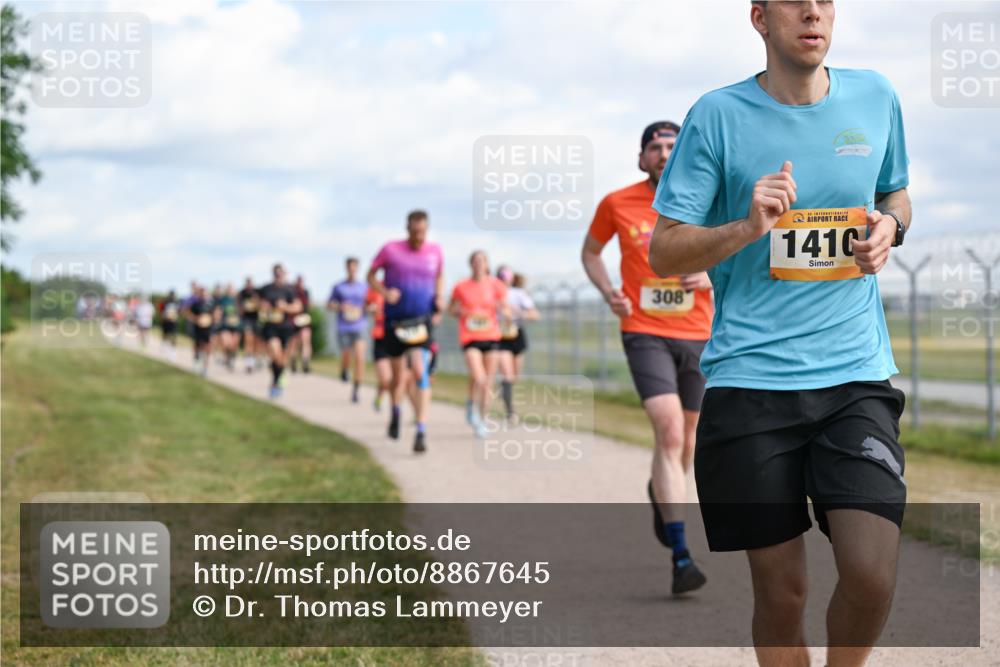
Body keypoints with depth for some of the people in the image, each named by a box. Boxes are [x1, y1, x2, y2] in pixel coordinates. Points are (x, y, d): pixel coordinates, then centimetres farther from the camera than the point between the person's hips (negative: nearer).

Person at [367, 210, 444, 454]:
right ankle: (395, 412, 43)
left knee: (420, 373, -17)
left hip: (423, 321, 0)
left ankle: (421, 431, -18)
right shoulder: (391, 250, -3)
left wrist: (439, 298, 5)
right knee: (398, 375, 11)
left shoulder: (435, 251, 3)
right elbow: (371, 275, 8)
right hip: (395, 320, 0)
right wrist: (385, 292, -11)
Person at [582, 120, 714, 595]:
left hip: (698, 336, 3)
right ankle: (681, 558, -22)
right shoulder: (617, 204, -1)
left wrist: (710, 277, -12)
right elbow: (590, 252, 15)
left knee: (685, 439, 15)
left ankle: (660, 494, 52)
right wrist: (608, 292, -3)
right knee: (669, 432, -20)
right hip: (645, 334, -3)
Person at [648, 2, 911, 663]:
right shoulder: (719, 115, -1)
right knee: (781, 590, 2)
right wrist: (749, 227, -16)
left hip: (856, 374, 2)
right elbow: (663, 251, 0)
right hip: (750, 380, -2)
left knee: (872, 576, -13)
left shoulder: (876, 96, 8)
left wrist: (889, 226, 3)